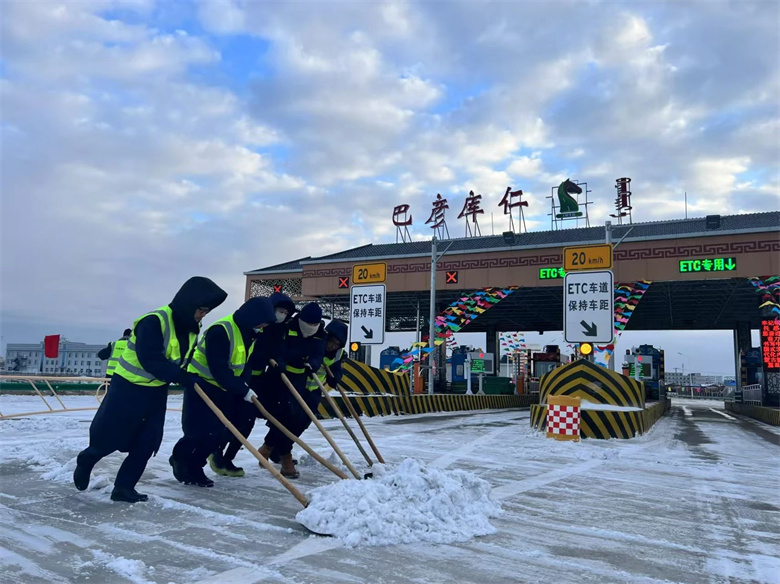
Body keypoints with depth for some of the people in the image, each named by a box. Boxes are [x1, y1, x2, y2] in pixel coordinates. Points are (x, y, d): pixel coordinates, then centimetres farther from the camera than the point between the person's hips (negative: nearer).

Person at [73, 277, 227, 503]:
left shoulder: (192, 327, -2)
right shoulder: (154, 321, -28)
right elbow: (150, 359, -33)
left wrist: (185, 378, -2)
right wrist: (182, 377, -33)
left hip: (157, 391, 7)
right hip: (128, 387, -7)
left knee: (147, 442, 3)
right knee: (109, 437, 9)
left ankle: (124, 487, 15)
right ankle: (86, 460, 39)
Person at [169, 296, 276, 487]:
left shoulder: (250, 333, 1)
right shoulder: (220, 331, -28)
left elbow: (247, 362, 9)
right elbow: (219, 370, -30)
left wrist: (243, 384, -7)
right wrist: (243, 390, -26)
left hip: (225, 389, 8)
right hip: (202, 385, -8)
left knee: (216, 433, 5)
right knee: (200, 432, -10)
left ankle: (193, 468, 19)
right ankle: (180, 460, 15)